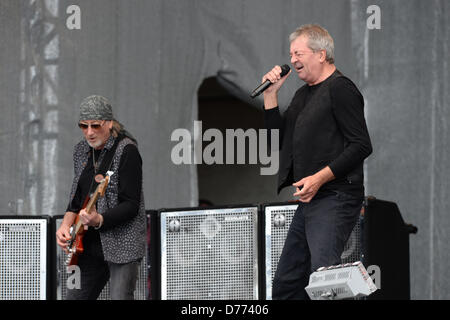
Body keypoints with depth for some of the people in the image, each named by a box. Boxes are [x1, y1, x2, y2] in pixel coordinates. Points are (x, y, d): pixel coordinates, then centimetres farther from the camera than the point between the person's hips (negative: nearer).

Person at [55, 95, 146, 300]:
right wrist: (66, 224, 1)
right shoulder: (82, 150, 11)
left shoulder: (126, 150, -12)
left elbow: (131, 206, -17)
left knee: (120, 297, -16)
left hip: (122, 244, -8)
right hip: (90, 245, 8)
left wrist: (99, 220, -31)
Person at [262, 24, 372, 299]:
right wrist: (271, 94, 11)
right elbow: (280, 138, 20)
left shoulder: (340, 88, -7)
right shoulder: (304, 94, 22)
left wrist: (320, 177, -20)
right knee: (286, 284, 9)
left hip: (335, 200, -10)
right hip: (310, 203, 10)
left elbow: (361, 145, -14)